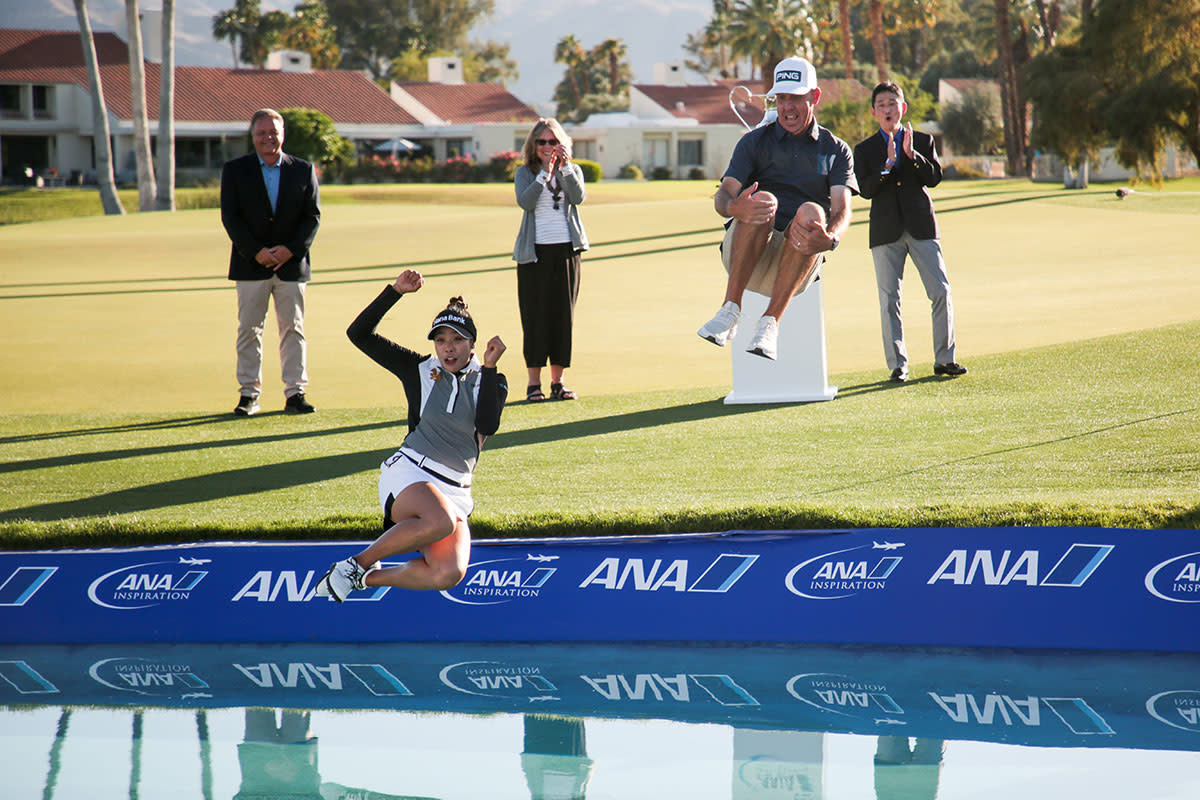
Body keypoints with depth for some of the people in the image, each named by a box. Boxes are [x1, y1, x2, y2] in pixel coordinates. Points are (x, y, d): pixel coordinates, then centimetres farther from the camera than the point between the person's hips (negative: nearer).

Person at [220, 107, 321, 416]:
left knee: (293, 328, 2)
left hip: (291, 263, 1)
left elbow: (313, 217, 3)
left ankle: (295, 393, 6)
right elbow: (231, 217, -2)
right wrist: (256, 252, -14)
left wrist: (291, 249, -11)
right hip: (251, 264, -1)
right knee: (249, 330, 1)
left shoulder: (303, 170, 6)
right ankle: (249, 393, 5)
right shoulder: (235, 170, 4)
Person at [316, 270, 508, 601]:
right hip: (408, 475, -3)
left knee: (448, 574, -22)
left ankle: (366, 577, 1)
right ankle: (358, 562, -18)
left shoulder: (490, 382, 11)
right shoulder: (420, 370, 9)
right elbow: (359, 334, 4)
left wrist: (489, 367, -14)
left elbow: (488, 426, -10)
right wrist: (395, 291, -4)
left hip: (456, 494, 3)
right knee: (441, 521, -37)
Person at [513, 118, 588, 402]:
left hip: (566, 250, 2)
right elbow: (525, 201, -14)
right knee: (534, 315, -3)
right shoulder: (525, 173, 4)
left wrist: (564, 167, -16)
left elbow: (579, 197, -10)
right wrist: (545, 173, -18)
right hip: (535, 251, -2)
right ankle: (534, 383, 1)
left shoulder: (572, 171, 10)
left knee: (563, 313, 3)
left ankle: (558, 381, 10)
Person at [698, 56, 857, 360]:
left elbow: (842, 208, -4)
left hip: (799, 263, 0)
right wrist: (735, 207, -31)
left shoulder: (836, 150, 13)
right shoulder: (755, 142, 12)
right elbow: (723, 195, -3)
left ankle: (770, 322, -35)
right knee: (762, 200, -31)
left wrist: (830, 239, -30)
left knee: (811, 211, -32)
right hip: (744, 255, 0)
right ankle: (730, 310, -34)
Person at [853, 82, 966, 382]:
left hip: (921, 228, 1)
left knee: (941, 292, -4)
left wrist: (912, 154, -15)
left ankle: (944, 359, 6)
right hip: (886, 232, -1)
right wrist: (889, 164, -17)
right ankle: (898, 365, 3)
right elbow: (866, 189, -5)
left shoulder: (923, 141, 11)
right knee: (889, 299, -2)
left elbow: (934, 177, -2)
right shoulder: (865, 150, 7)